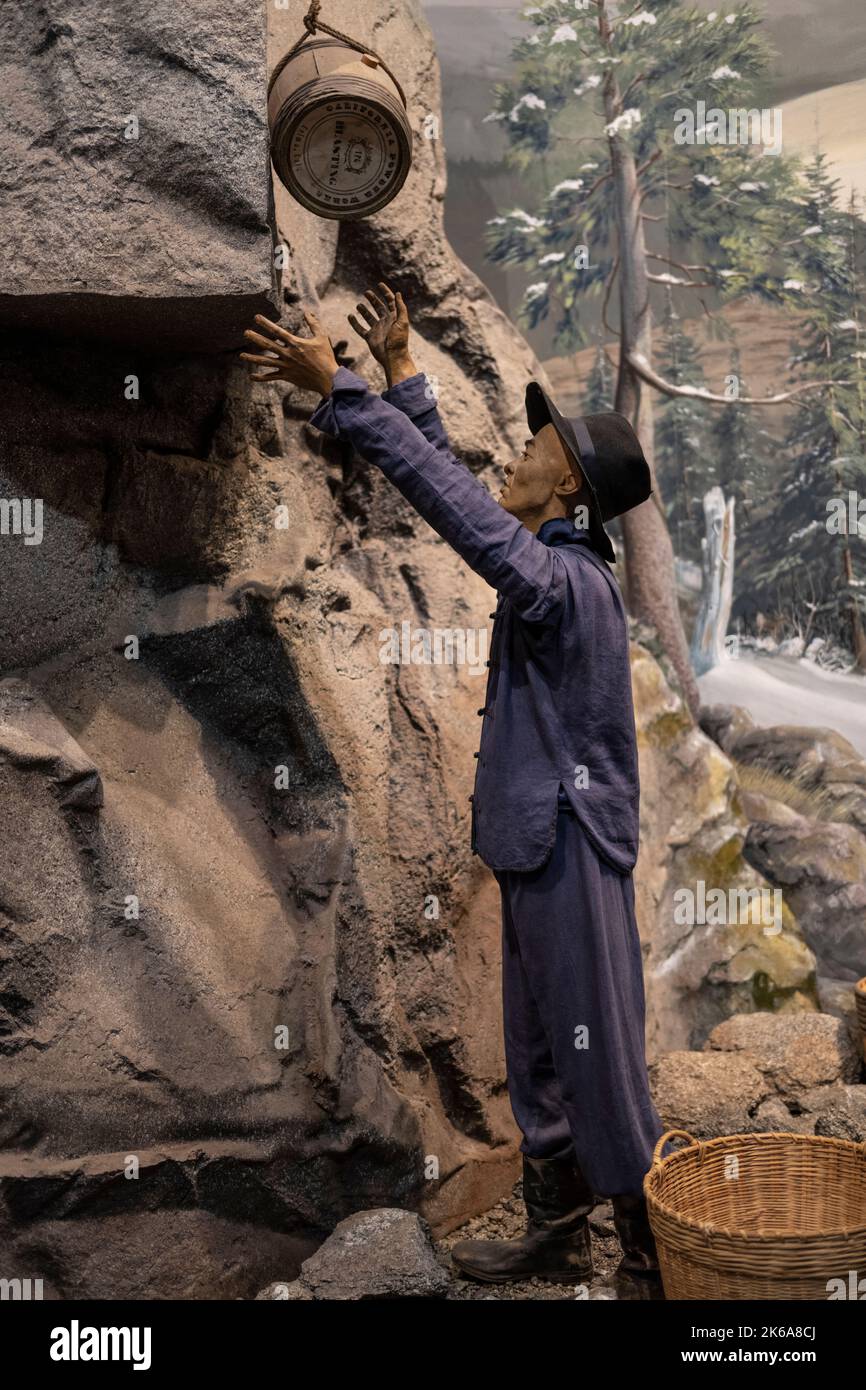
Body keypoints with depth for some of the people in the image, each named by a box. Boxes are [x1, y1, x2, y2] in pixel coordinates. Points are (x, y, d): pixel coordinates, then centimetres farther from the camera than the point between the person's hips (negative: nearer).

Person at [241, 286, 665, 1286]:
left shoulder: (567, 582, -17)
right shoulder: (552, 564, 11)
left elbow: (452, 501, -26)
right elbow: (460, 494, 20)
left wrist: (337, 390, -25)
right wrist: (400, 373, 21)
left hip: (571, 856, -10)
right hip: (536, 849, 10)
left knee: (598, 1062, 0)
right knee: (538, 1060, 16)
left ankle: (657, 1250, 14)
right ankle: (556, 1238, 28)